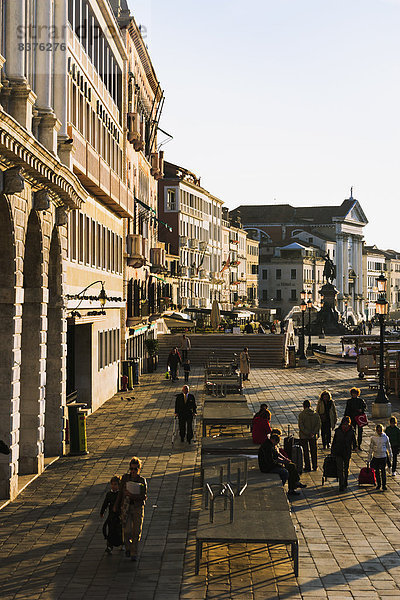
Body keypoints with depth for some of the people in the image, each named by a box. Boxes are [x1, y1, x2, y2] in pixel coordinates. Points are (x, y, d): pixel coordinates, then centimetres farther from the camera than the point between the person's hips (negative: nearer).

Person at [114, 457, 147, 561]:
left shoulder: (142, 480, -3)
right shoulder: (125, 478, 1)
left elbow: (144, 497, -9)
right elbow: (120, 493, 12)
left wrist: (132, 495, -21)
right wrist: (116, 505, 17)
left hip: (138, 507, 0)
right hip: (126, 507, 0)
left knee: (136, 532, 2)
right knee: (127, 531, -9)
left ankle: (134, 553, 17)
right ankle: (128, 547, 19)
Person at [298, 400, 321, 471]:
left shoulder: (301, 414, -11)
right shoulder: (316, 414, -1)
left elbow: (301, 426, -15)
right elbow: (318, 425, -3)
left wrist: (307, 433, -13)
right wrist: (313, 433, -6)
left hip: (304, 436, -3)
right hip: (313, 436, 3)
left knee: (306, 451, 6)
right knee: (313, 451, 13)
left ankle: (307, 466, 6)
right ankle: (315, 466, 16)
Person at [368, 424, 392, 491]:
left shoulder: (385, 437, -3)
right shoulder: (373, 438, -3)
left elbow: (388, 447, 10)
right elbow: (371, 448, 3)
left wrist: (390, 455, 17)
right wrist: (369, 458, 4)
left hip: (383, 456, -1)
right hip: (375, 456, 1)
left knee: (383, 471, -3)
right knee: (377, 471, 9)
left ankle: (384, 485, 3)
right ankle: (378, 484, 21)